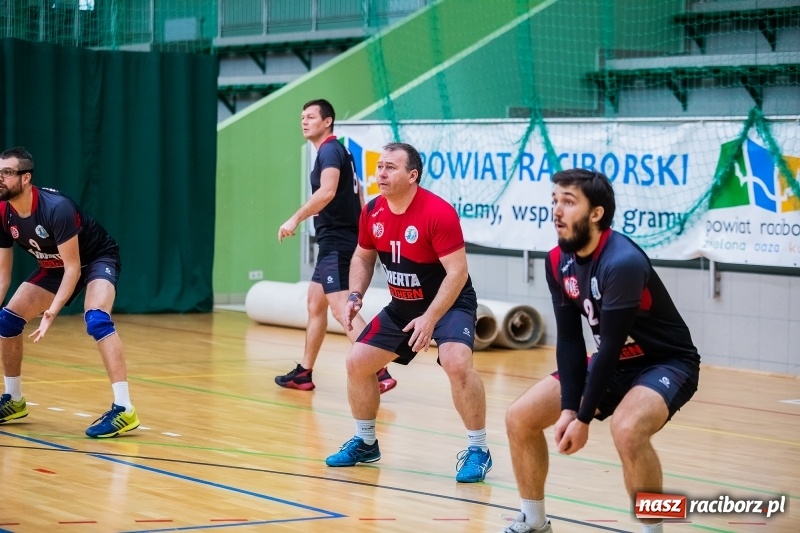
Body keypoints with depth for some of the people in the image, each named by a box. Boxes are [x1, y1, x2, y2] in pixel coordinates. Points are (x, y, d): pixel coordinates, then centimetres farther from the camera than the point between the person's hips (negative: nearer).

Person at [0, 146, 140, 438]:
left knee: (96, 320, -33)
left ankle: (124, 410, -35)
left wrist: (51, 313, -40)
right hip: (55, 267, 8)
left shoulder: (56, 207, -35)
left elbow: (73, 267, -32)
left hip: (98, 259, -8)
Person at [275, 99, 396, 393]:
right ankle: (303, 374, 26)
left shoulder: (330, 151, -11)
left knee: (341, 309, -16)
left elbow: (327, 191, -28)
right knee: (315, 305, 18)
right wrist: (360, 233, 26)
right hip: (335, 244, 11)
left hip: (336, 244, -11)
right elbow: (358, 199, 24)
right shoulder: (338, 152, 19)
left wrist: (296, 218, -27)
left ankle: (379, 373, -24)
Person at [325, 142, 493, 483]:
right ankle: (365, 443, 25)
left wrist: (430, 318, -31)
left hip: (449, 303, -7)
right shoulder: (372, 213, -6)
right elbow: (363, 257, 12)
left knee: (457, 363, -31)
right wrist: (355, 296, -4)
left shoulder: (438, 213, -26)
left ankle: (478, 451, -17)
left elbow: (457, 272, -26)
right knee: (357, 362, 4)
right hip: (401, 306, 7)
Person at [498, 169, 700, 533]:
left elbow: (611, 345, -28)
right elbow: (569, 339, -4)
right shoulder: (558, 262, -7)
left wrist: (584, 418, -23)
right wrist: (568, 408, -14)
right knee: (520, 417, 1)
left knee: (627, 429, -37)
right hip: (614, 363, 8)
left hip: (666, 362, -8)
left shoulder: (622, 262, -30)